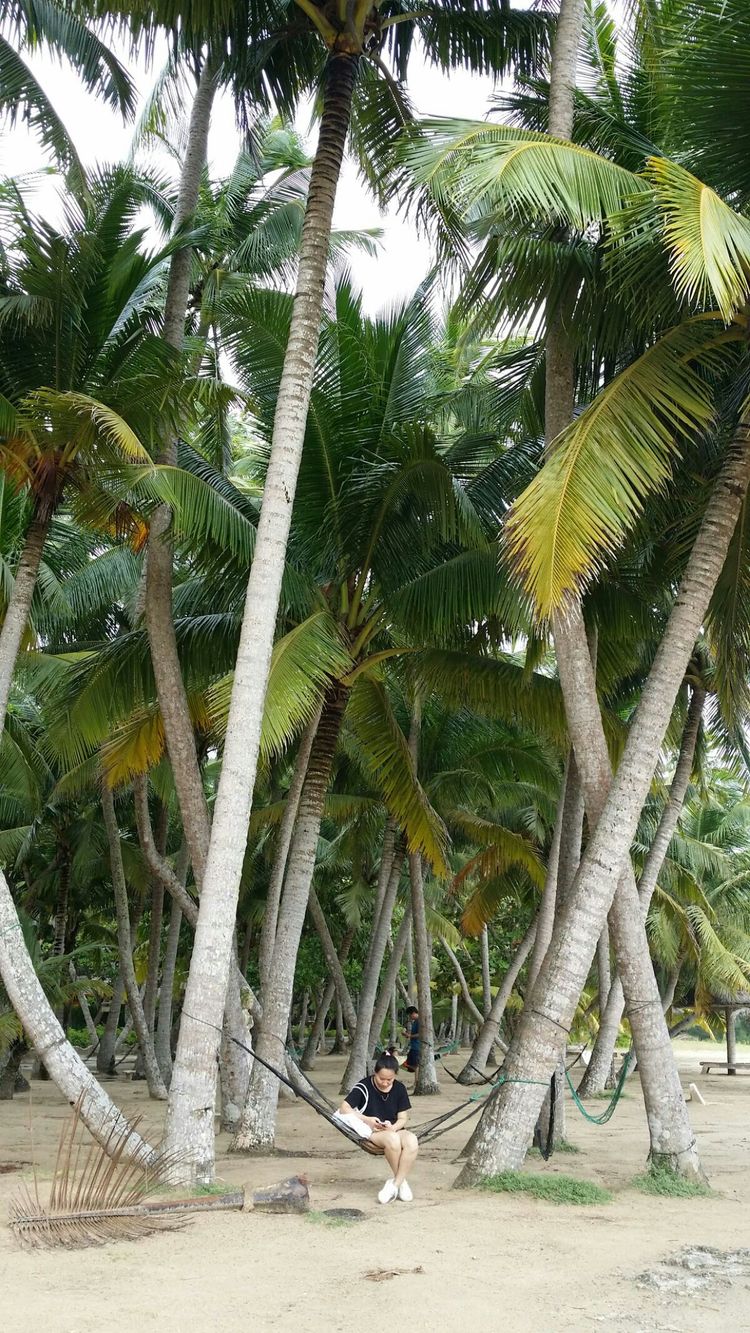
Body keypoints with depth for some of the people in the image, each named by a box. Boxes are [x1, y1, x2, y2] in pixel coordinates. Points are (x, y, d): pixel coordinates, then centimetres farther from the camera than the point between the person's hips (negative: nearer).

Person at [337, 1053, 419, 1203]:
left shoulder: (399, 1089, 1)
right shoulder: (365, 1086, -9)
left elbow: (403, 1118, 4)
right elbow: (344, 1108, -10)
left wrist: (393, 1128, -19)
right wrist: (367, 1120, -20)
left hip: (394, 1129, 3)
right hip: (371, 1132, -3)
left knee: (412, 1141, -33)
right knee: (393, 1139, -38)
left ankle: (395, 1183, -20)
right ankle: (401, 1181, -15)